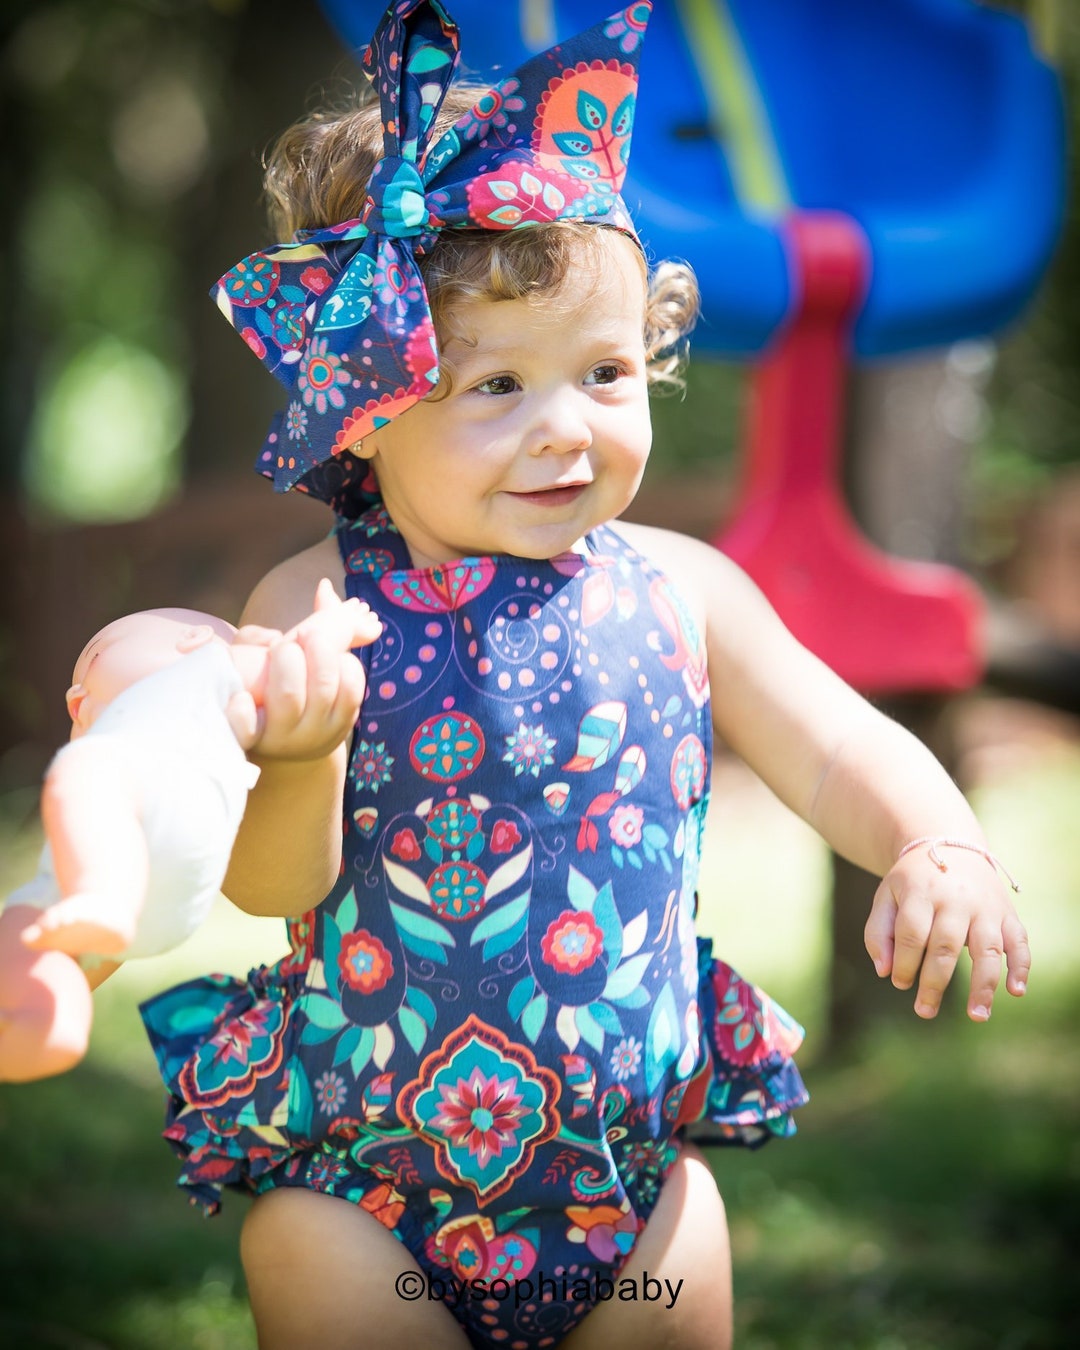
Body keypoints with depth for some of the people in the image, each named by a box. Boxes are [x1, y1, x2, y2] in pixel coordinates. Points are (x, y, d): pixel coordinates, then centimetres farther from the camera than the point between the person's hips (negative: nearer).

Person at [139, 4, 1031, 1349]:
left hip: (629, 1141, 2)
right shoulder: (315, 608, -10)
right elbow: (267, 885, -13)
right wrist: (298, 760, -34)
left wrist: (939, 850, -19)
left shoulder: (677, 591, -3)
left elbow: (835, 751, 2)